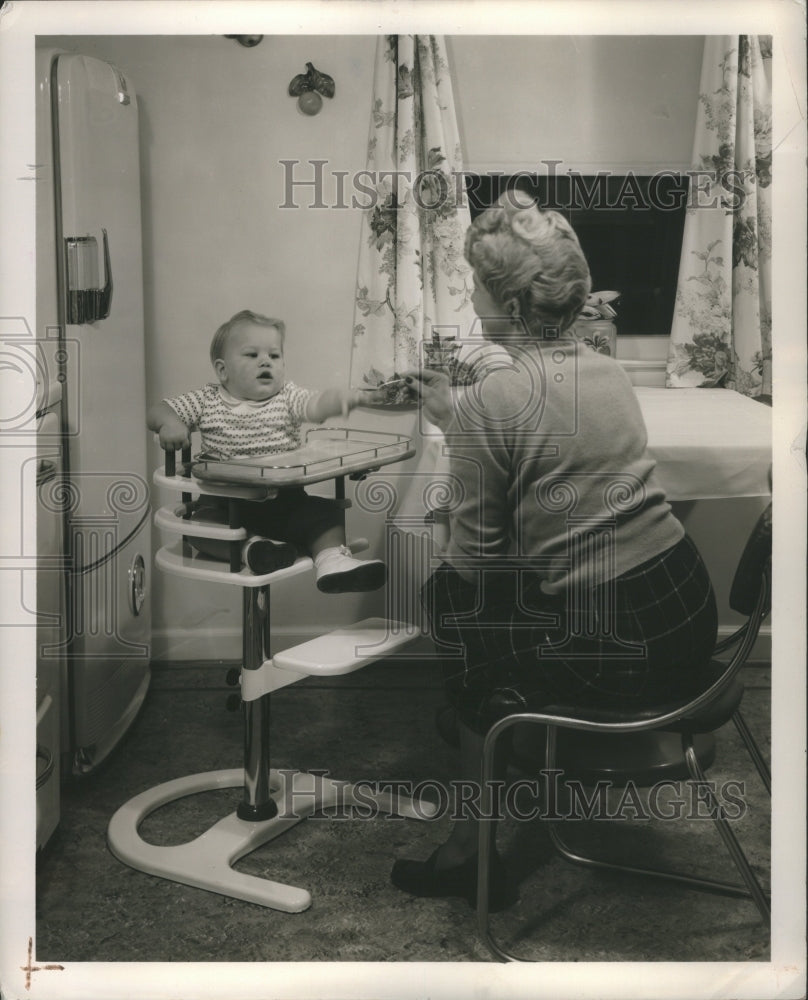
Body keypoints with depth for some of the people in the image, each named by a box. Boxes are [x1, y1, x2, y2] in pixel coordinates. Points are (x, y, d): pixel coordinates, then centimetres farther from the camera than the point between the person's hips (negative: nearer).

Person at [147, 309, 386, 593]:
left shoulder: (288, 397, 3)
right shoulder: (207, 401, 4)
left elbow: (316, 406, -17)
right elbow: (158, 411, 6)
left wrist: (337, 399, -42)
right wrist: (169, 423, -20)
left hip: (283, 499, 1)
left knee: (325, 514, -19)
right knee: (199, 525, -28)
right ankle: (249, 546, -30)